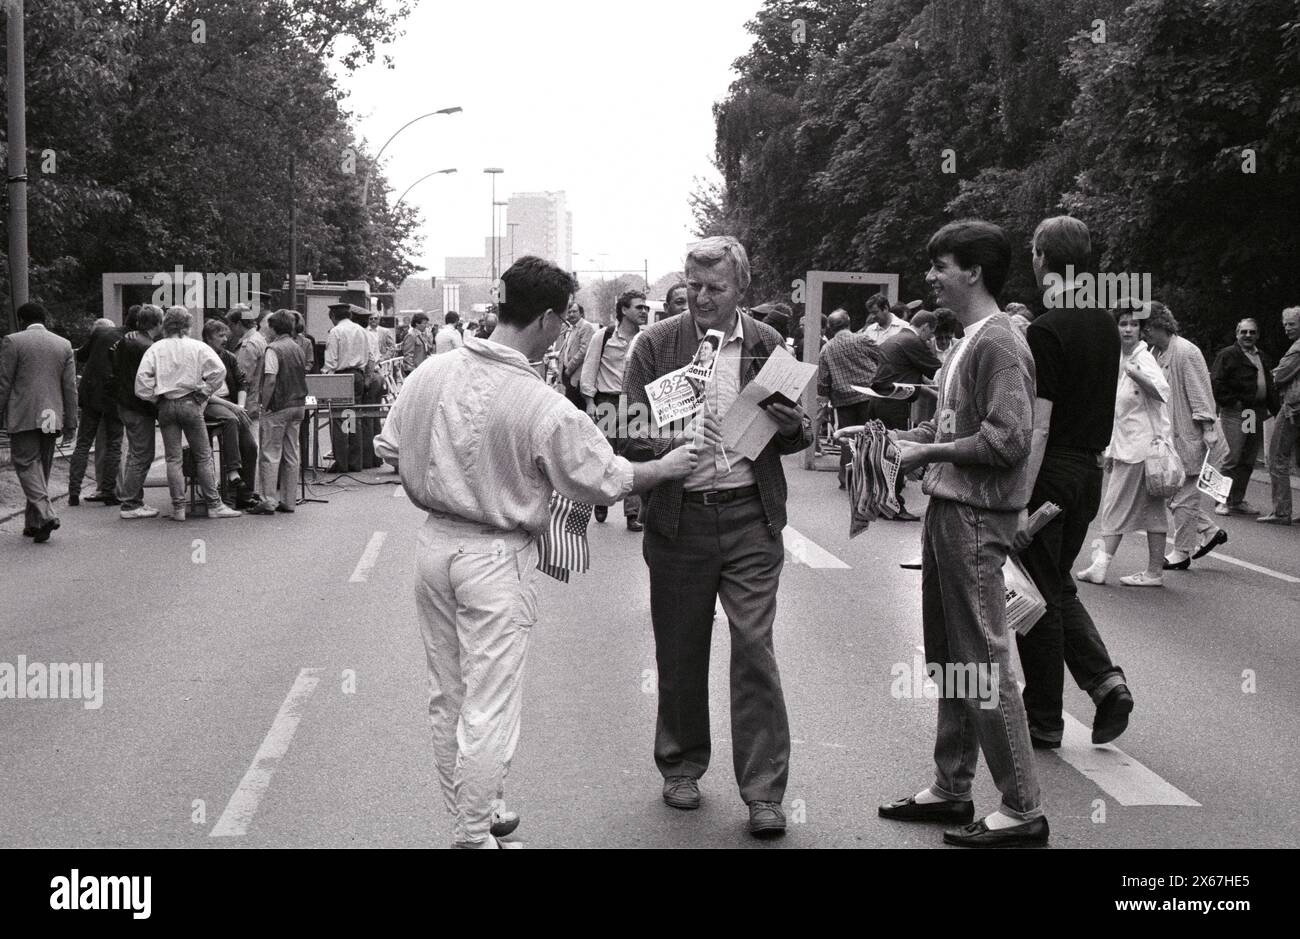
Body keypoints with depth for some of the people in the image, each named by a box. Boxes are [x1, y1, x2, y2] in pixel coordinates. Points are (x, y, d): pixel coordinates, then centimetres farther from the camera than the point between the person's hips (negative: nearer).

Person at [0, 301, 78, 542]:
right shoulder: (63, 345, 9)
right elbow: (70, 387, 8)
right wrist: (70, 422, 11)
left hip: (23, 416, -5)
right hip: (51, 417, 5)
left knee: (27, 464, -4)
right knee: (42, 467, 13)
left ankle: (46, 515, -22)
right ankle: (33, 523, 19)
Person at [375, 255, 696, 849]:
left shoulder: (433, 372, -5)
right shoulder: (544, 409, -21)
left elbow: (391, 449, 7)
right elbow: (604, 482, -9)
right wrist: (666, 467, 7)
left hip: (434, 543, 6)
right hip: (496, 559, -6)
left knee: (447, 697, 18)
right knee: (488, 710, 4)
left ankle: (465, 811, 33)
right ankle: (475, 835, 13)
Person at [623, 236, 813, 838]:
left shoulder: (767, 344, 5)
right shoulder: (655, 344, 2)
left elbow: (798, 434, 9)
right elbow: (630, 432, -2)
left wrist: (795, 425, -14)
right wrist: (651, 444, -24)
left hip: (750, 519, 0)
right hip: (678, 517, 0)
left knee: (754, 648, -4)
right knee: (680, 652, 10)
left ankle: (764, 792, 4)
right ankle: (681, 768, 29)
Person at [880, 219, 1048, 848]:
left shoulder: (1000, 343, -15)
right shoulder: (969, 341, 14)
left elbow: (1007, 441, -21)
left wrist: (931, 452, -14)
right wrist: (902, 436, 8)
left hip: (976, 518, -10)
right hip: (946, 511, 10)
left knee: (983, 665, -5)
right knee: (949, 661, 16)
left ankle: (1022, 812, 2)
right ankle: (951, 790, 26)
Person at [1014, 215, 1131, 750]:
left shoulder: (1045, 331, -17)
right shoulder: (1106, 326, 8)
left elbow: (1038, 428, -21)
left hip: (1051, 471, -8)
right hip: (1090, 472, 8)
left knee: (1039, 597, 3)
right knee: (1059, 588, 21)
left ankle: (1044, 721, 13)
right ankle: (1106, 681, 6)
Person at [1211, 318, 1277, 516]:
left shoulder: (1265, 358, 19)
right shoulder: (1227, 355, -3)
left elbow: (1271, 386, 22)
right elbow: (1216, 383, -10)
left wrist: (1274, 409, 10)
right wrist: (1231, 402, -13)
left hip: (1258, 414, 7)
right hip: (1235, 413, -7)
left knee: (1248, 461, 8)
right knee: (1233, 457, -9)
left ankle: (1238, 501, 15)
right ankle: (1223, 500, -3)